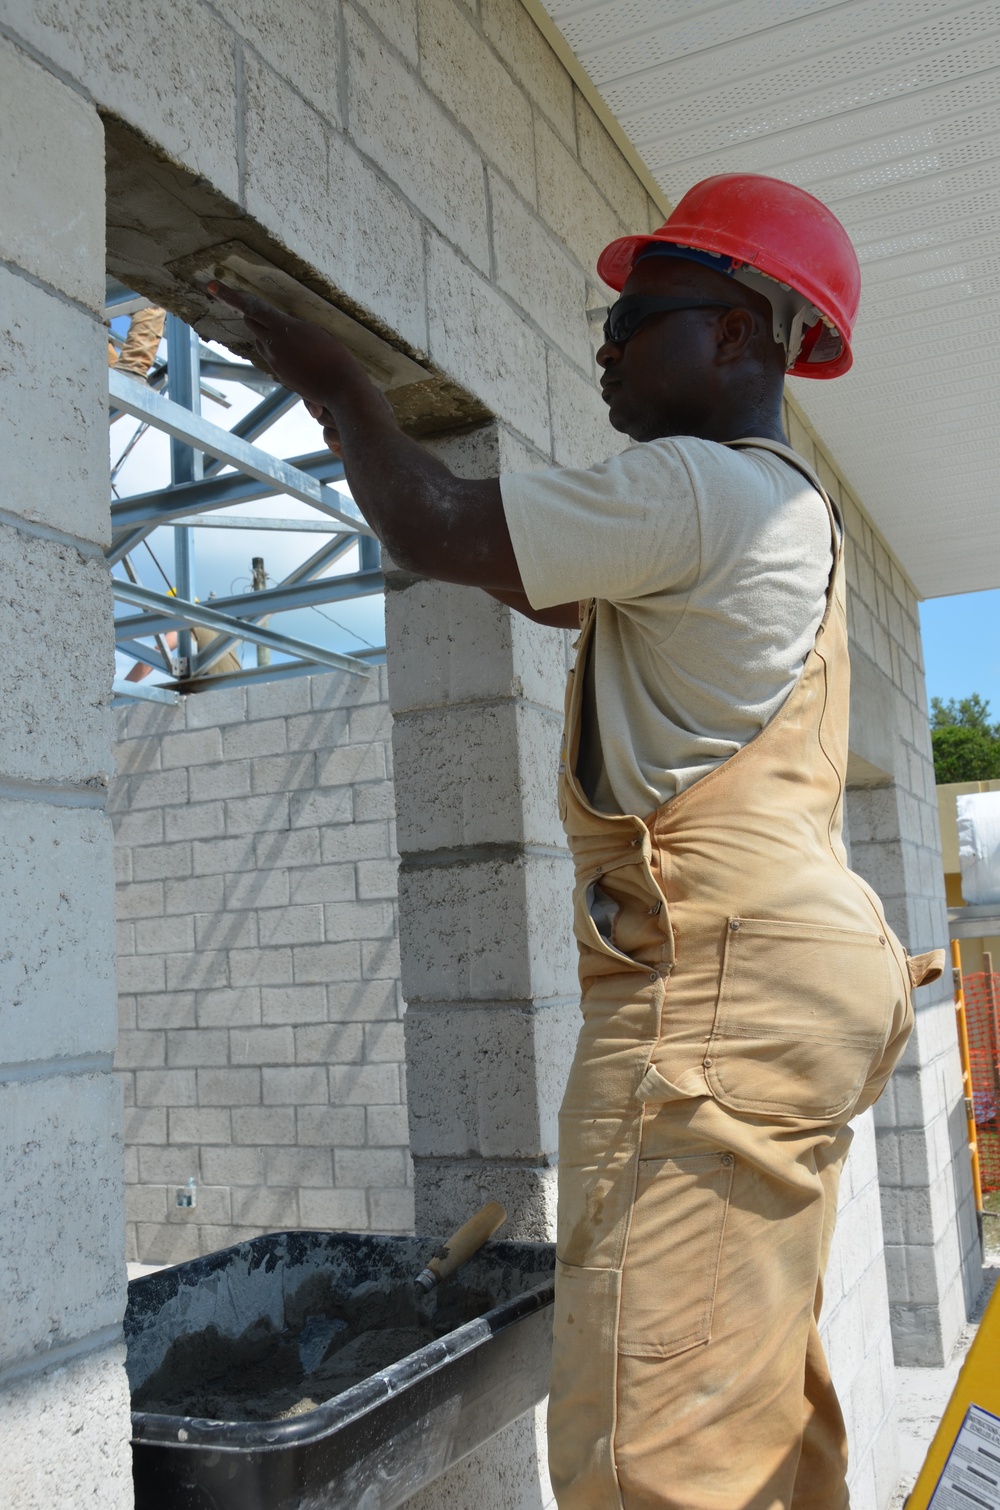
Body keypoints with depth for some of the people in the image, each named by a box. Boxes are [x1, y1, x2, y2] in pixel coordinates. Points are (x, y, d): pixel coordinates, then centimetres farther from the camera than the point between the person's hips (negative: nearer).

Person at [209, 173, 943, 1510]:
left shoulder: (704, 486, -10)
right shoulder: (779, 508, 24)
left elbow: (435, 534, -9)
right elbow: (549, 590, 30)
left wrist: (339, 386, 10)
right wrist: (362, 425, 29)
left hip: (716, 979, -11)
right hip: (783, 978, 11)